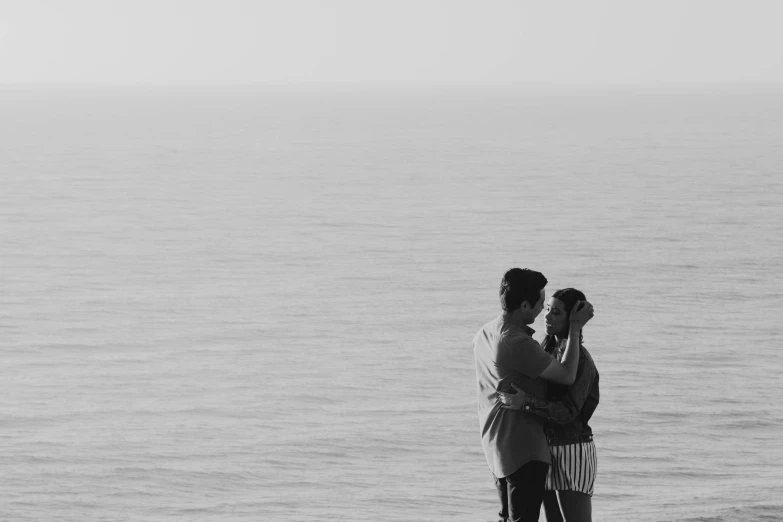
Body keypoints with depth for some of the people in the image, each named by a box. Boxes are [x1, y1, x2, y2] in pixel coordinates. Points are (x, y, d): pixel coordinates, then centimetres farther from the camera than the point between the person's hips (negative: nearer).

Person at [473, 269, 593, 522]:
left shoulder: (484, 334, 6)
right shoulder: (518, 343, -24)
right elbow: (567, 375, -17)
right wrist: (574, 329, -10)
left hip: (495, 444, 9)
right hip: (523, 447, -9)